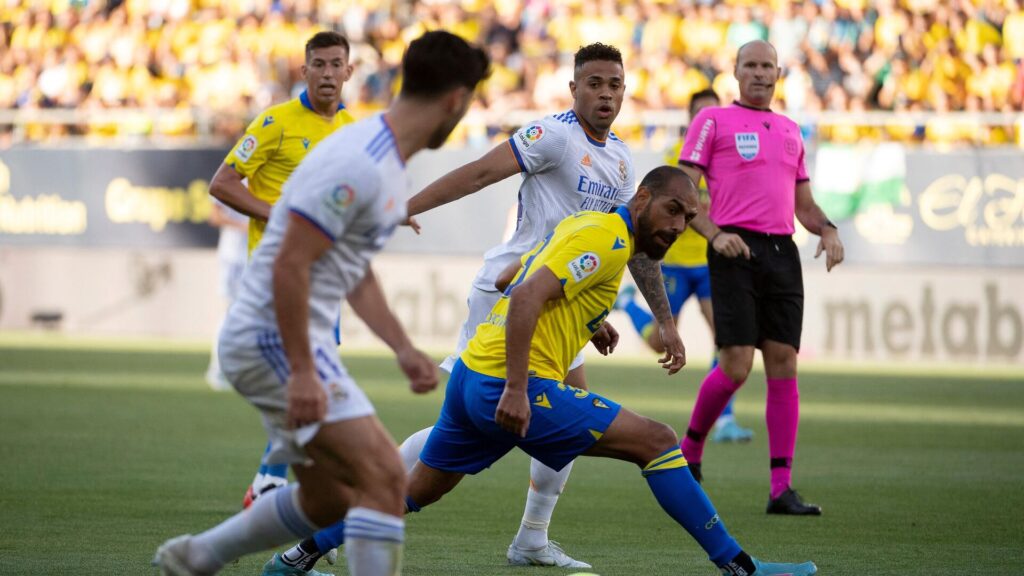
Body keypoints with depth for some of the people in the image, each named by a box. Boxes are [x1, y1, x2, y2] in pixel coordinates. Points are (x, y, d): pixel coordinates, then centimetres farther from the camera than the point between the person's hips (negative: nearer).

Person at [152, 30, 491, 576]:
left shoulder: (388, 162, 12)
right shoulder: (358, 164, -21)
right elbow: (289, 264, -24)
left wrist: (402, 348, 19)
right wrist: (302, 371, -25)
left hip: (290, 343, 10)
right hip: (273, 340, -10)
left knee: (326, 501, 16)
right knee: (383, 476, -16)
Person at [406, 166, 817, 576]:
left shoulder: (583, 224, 18)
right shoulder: (608, 240, -11)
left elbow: (505, 280, 28)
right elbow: (526, 297, -24)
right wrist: (516, 389, -29)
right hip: (513, 389, -10)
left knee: (415, 496, 20)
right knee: (655, 441, -9)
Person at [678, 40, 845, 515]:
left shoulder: (790, 131, 21)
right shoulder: (713, 121, 5)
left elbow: (804, 204, 25)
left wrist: (829, 232, 4)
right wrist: (715, 234, -17)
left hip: (782, 253, 5)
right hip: (736, 252, -5)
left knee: (783, 365, -2)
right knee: (736, 366, -13)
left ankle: (781, 489, -3)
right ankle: (690, 449, 13)